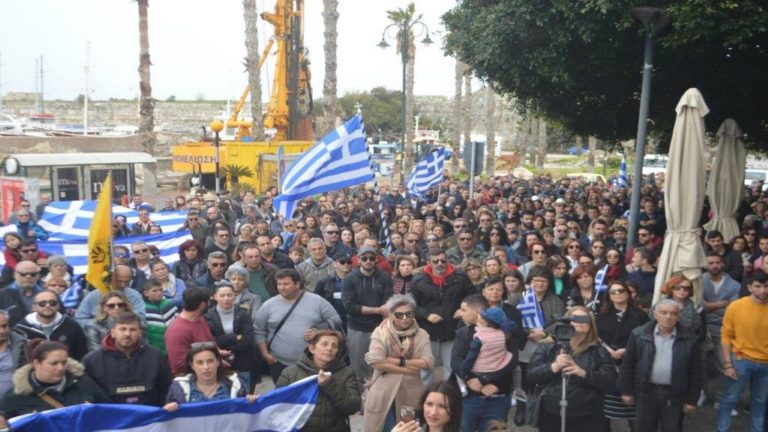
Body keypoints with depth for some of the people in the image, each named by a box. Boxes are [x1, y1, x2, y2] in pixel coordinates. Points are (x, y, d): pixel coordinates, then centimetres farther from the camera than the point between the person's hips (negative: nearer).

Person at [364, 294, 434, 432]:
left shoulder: (421, 335, -1)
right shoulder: (381, 332, -8)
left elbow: (428, 362, -11)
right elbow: (376, 362, -18)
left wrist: (399, 361, -17)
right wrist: (408, 370, -16)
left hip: (410, 393, 2)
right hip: (384, 392, -2)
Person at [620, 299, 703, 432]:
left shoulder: (689, 340, -5)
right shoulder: (639, 335, -5)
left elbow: (695, 372, 0)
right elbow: (628, 365, 0)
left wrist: (692, 400, -1)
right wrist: (627, 391, 0)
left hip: (674, 395, 0)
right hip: (646, 392, 0)